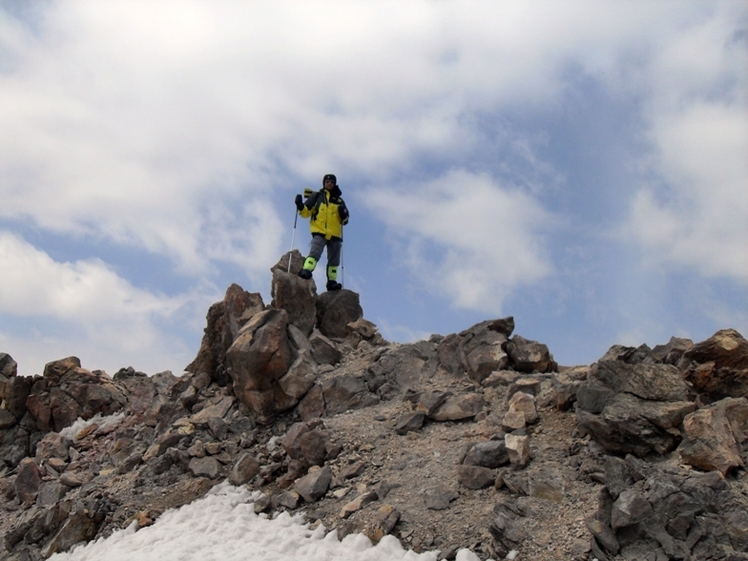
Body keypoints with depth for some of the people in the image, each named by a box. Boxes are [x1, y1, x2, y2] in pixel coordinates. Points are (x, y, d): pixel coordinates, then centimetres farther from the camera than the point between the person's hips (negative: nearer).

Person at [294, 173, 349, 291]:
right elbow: (306, 212, 5)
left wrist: (344, 215, -9)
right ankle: (305, 271, -33)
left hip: (335, 235, 4)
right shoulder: (316, 196, 10)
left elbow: (345, 221, 14)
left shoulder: (339, 200, 16)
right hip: (319, 233, -4)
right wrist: (300, 206, -15)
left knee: (334, 260, 6)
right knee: (315, 253, -25)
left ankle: (332, 281, 12)